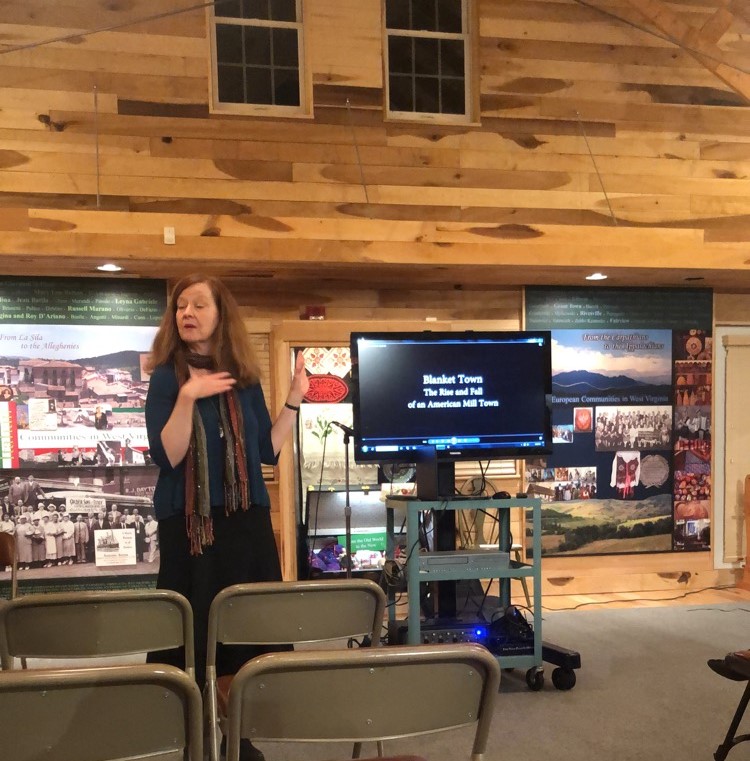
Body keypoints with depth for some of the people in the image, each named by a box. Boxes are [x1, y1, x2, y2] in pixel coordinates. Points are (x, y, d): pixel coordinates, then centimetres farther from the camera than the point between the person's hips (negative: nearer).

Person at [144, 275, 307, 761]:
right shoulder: (166, 378, -5)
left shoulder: (245, 378, 6)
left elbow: (268, 451, 7)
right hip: (189, 525, -3)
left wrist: (295, 400, 4)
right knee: (194, 634, 3)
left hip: (246, 521, 4)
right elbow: (167, 457, -15)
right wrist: (187, 398, -26)